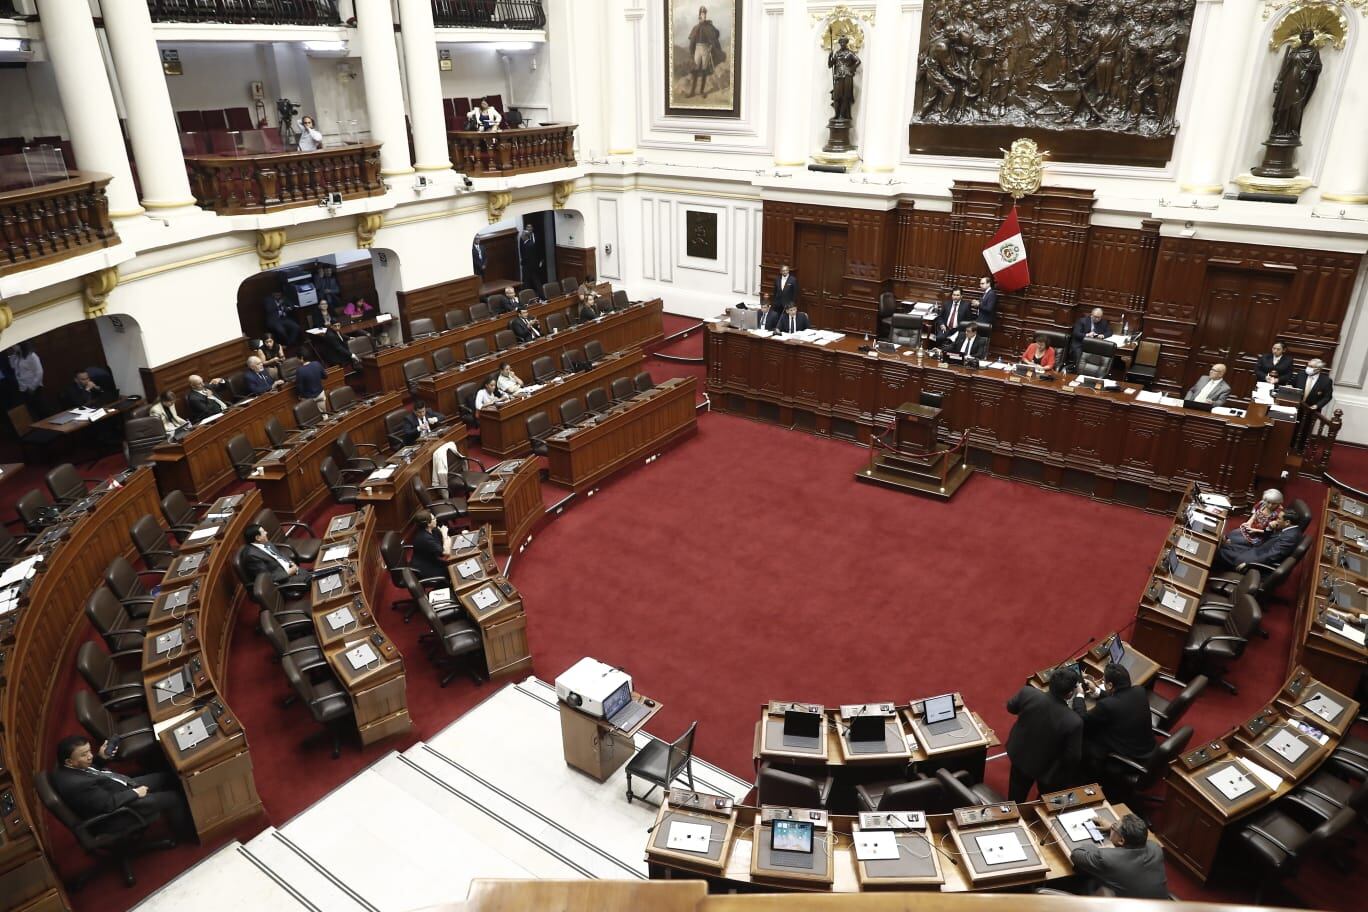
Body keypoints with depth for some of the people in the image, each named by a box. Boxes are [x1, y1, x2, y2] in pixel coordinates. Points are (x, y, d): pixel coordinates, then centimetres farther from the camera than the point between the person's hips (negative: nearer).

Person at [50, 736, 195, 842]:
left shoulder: (67, 768, -6)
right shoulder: (75, 784, -34)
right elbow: (109, 803, -28)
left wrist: (101, 757, -2)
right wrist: (135, 793, -15)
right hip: (117, 811, -10)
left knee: (167, 777, 12)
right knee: (172, 799, -7)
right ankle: (186, 833, 18)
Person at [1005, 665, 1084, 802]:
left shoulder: (1028, 693, -29)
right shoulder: (1073, 722, -38)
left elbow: (1011, 707, -5)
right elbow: (1073, 757, -22)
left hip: (1019, 755, 4)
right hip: (1048, 770, -4)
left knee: (1016, 798, 31)